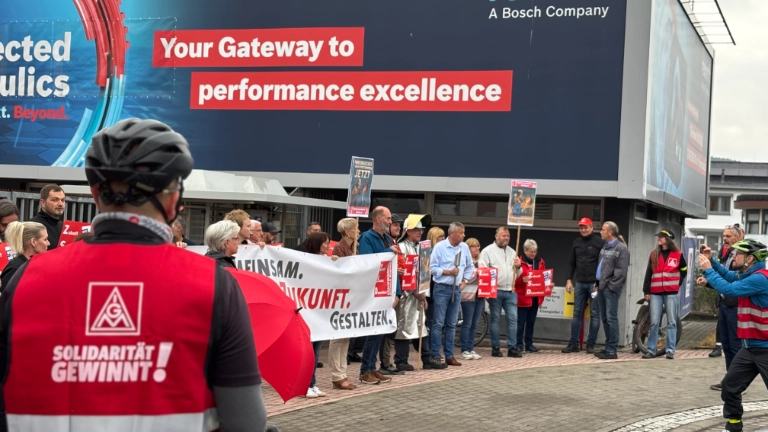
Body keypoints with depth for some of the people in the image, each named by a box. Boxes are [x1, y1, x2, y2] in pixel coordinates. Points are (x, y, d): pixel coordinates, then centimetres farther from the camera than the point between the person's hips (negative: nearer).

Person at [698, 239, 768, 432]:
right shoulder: (748, 275, 7)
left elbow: (729, 289, -27)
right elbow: (728, 275, 25)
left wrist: (708, 270, -16)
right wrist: (711, 260, 10)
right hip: (750, 346, 10)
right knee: (730, 386, 13)